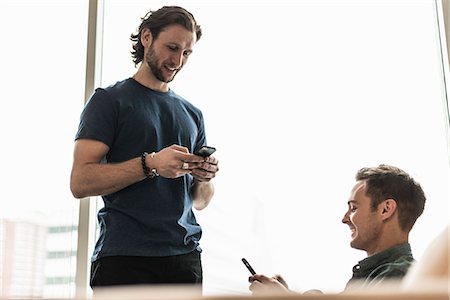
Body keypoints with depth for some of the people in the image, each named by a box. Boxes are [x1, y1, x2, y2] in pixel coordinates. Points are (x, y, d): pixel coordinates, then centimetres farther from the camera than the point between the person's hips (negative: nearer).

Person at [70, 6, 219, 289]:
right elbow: (80, 182, -11)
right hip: (124, 255, -4)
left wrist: (205, 178, -5)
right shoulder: (109, 100, 0)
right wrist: (151, 164, -21)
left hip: (185, 254, 5)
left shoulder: (193, 114, 15)